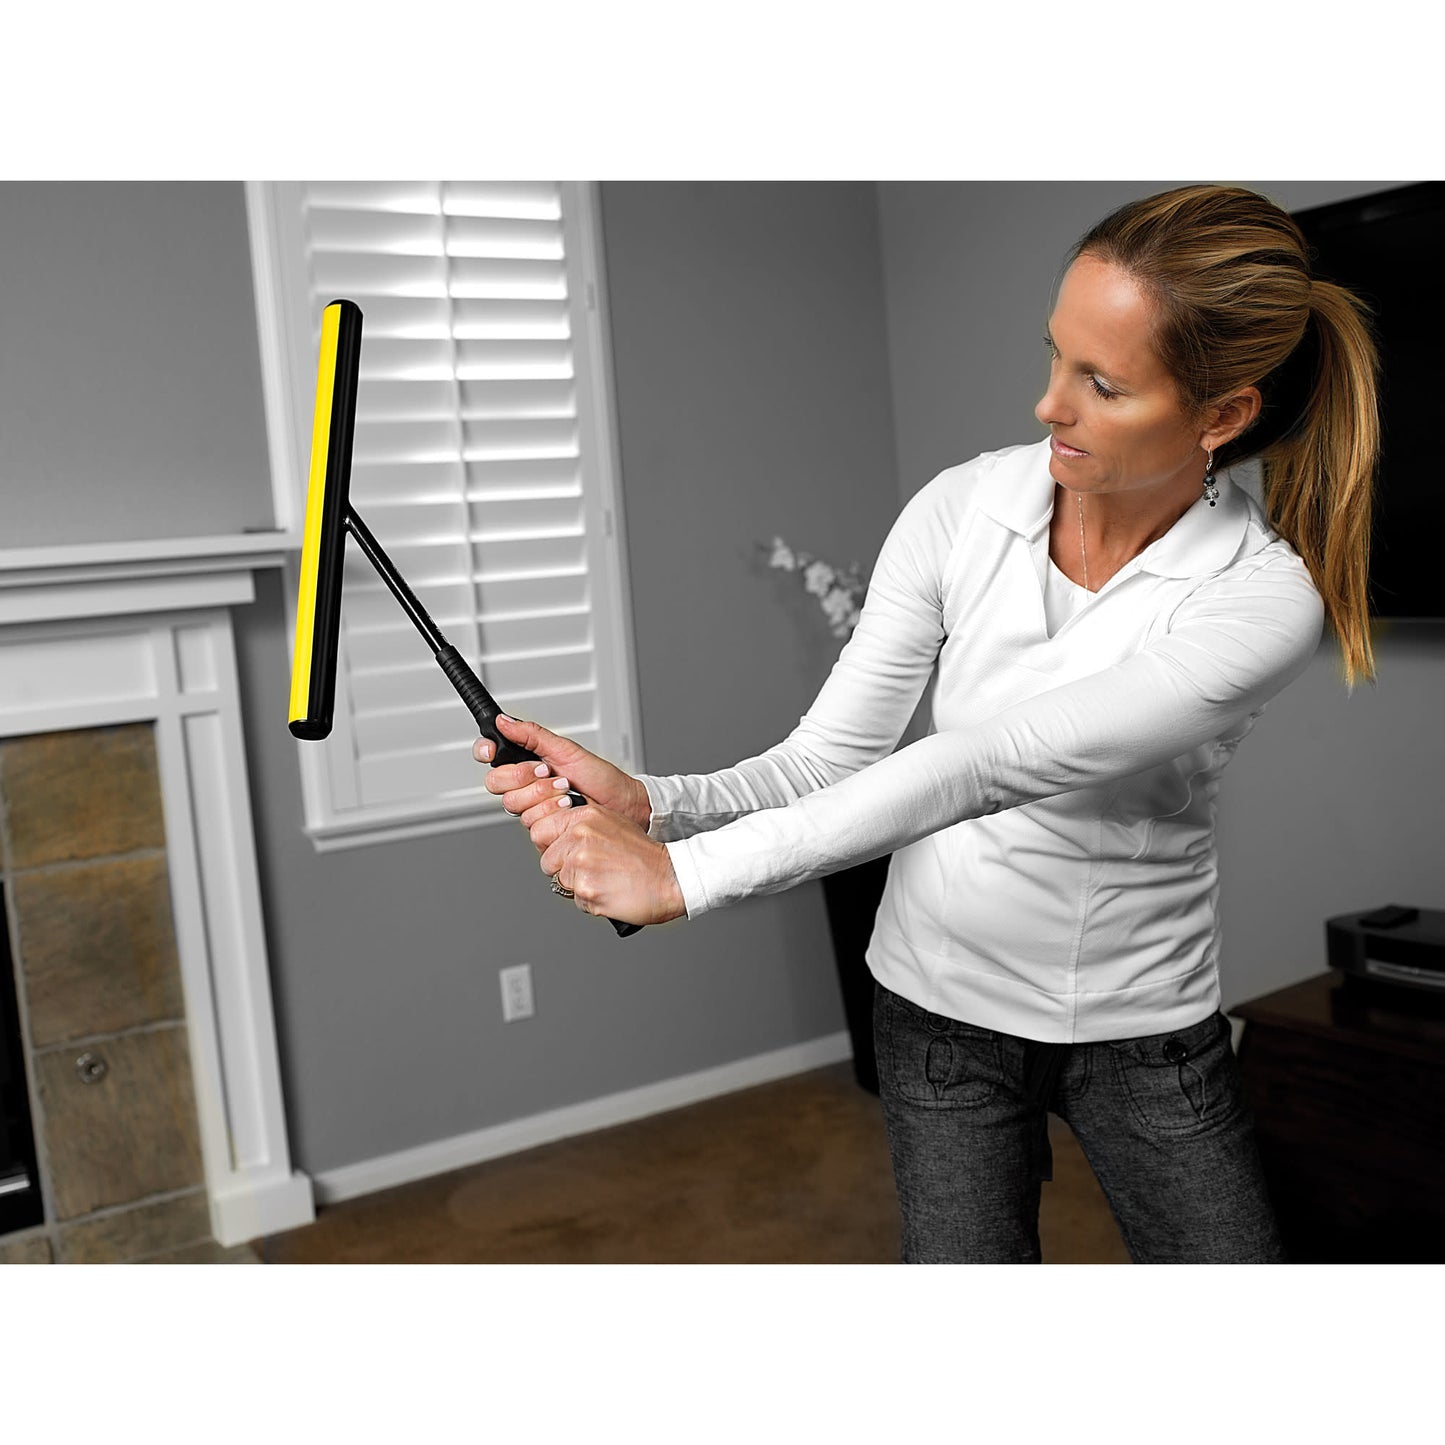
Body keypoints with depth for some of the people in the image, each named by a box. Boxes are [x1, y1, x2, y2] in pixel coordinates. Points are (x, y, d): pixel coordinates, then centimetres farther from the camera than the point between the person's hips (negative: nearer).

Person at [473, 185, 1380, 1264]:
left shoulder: (1264, 597, -21)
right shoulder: (962, 509, -12)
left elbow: (989, 765, -32)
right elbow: (831, 756, -11)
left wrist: (688, 874, -36)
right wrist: (651, 803, -30)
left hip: (1146, 1021, -1)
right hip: (944, 1001, 1)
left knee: (1233, 1257, 9)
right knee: (963, 1256, 5)